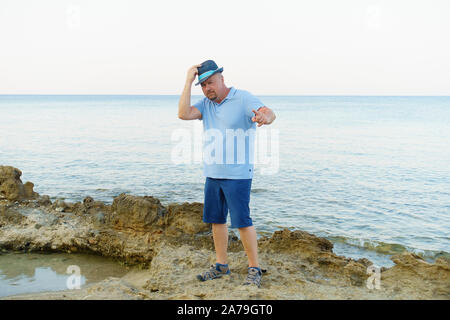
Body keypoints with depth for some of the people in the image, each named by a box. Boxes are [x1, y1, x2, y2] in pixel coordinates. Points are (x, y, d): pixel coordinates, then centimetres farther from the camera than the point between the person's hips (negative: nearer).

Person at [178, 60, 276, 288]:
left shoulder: (243, 98, -8)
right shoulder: (205, 104, 10)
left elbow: (269, 113, -23)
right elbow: (183, 114, -6)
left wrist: (266, 116, -48)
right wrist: (188, 81, -6)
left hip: (237, 175, -6)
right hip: (212, 174, 7)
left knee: (242, 222, -5)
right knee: (216, 220, 13)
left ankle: (254, 269, 10)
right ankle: (221, 266, 27)